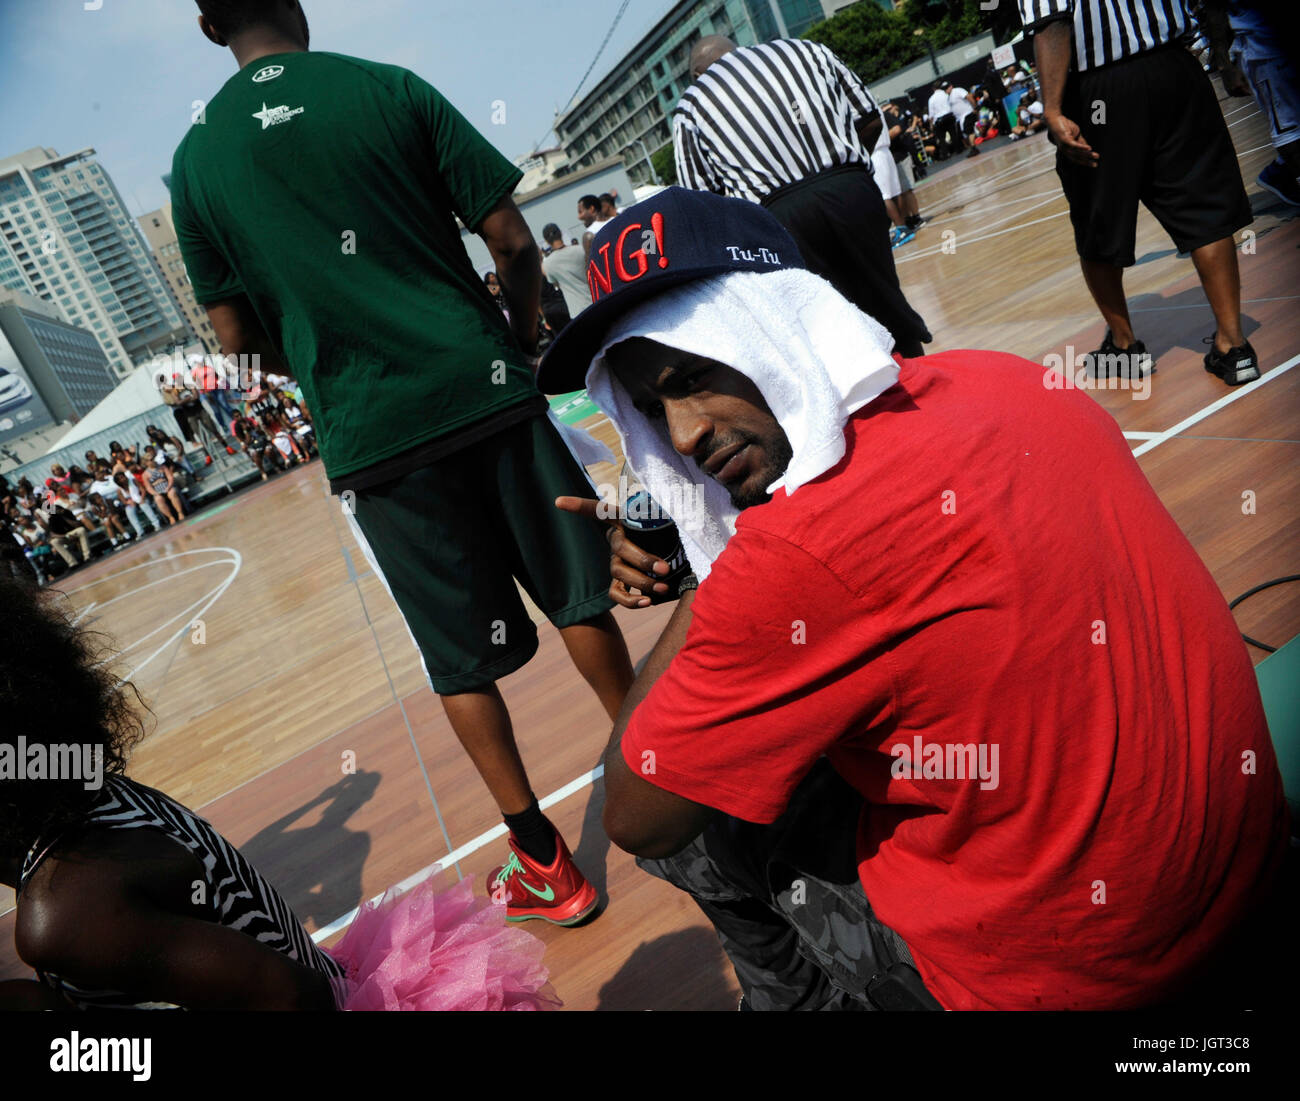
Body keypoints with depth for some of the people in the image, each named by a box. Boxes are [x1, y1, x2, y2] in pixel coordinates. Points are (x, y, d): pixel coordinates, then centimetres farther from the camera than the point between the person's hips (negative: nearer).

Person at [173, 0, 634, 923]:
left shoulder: (195, 161, 7)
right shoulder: (389, 91, 3)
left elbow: (238, 338, 8)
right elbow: (513, 242, -1)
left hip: (368, 437, 1)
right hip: (484, 389, 0)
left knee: (462, 660, 10)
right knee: (579, 596, 15)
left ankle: (545, 863, 21)